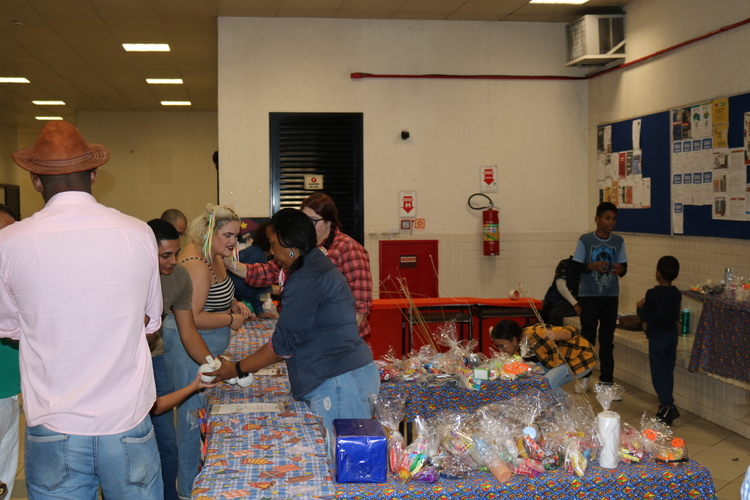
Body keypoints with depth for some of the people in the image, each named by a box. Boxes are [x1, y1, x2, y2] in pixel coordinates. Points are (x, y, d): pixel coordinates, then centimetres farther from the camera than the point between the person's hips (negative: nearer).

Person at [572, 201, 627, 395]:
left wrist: (620, 269, -17)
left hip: (611, 297, 2)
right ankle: (584, 377, 22)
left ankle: (607, 381, 11)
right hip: (589, 296, -2)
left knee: (607, 339, 5)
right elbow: (576, 266, -4)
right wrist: (592, 266, -22)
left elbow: (624, 267, 5)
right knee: (587, 336, 6)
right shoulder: (585, 240, -5)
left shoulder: (619, 241, 3)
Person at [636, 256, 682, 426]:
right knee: (668, 371, 14)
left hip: (657, 336, -6)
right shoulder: (677, 294, 2)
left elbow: (645, 317, -12)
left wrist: (640, 307, 6)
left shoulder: (652, 294, -17)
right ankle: (666, 404, 22)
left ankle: (668, 406, -13)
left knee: (658, 372, -3)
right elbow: (676, 316, 12)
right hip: (672, 334, 6)